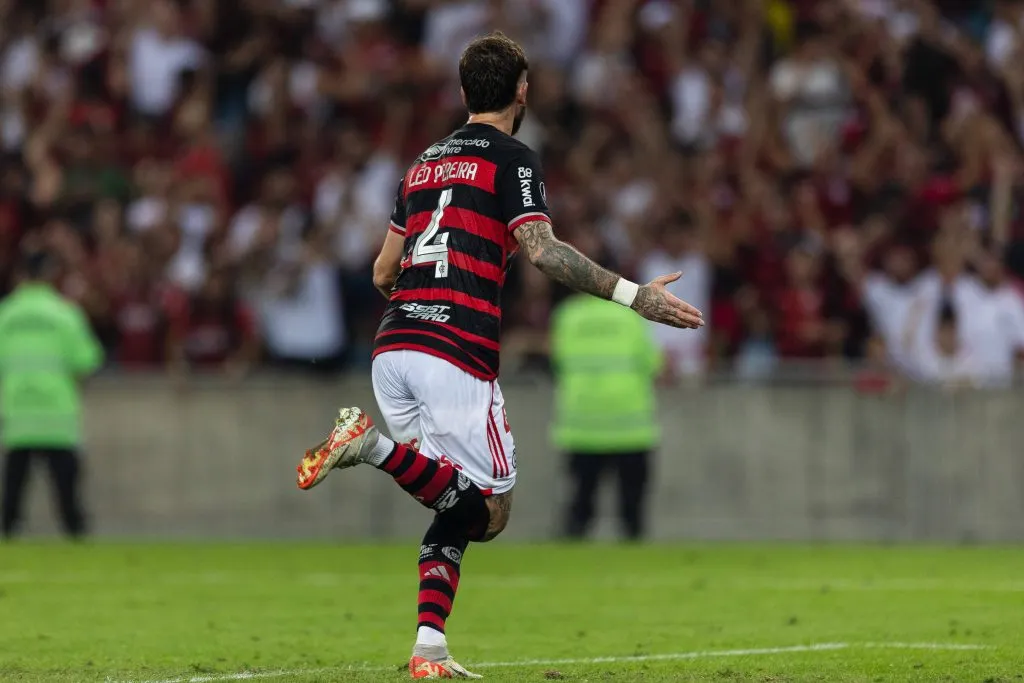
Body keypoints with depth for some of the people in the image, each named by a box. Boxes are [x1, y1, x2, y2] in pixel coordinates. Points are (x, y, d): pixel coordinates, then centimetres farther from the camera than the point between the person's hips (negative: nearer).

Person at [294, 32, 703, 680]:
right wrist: (633, 294, -15)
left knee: (455, 505, 14)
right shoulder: (512, 158, 1)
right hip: (458, 356, -7)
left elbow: (383, 272, 26)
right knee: (490, 511, -3)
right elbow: (543, 250, -14)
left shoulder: (424, 164, 23)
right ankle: (379, 448, -23)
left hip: (392, 348, 7)